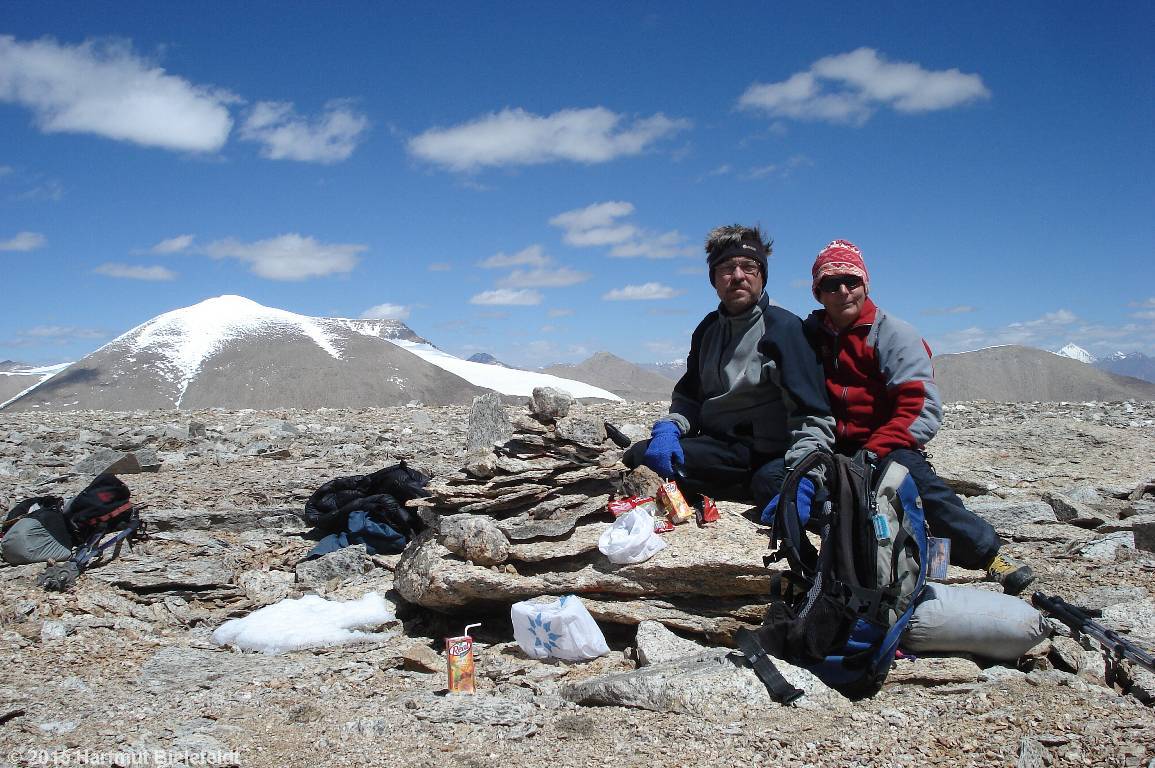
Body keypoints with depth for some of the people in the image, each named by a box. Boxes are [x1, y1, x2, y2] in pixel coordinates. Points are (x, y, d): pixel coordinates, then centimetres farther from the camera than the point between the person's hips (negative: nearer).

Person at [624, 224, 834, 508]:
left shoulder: (784, 327, -7)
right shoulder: (708, 329, 14)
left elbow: (811, 416, -13)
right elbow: (688, 398, 18)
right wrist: (668, 429, -5)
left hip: (761, 456, -7)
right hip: (715, 447, 7)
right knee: (642, 455, -16)